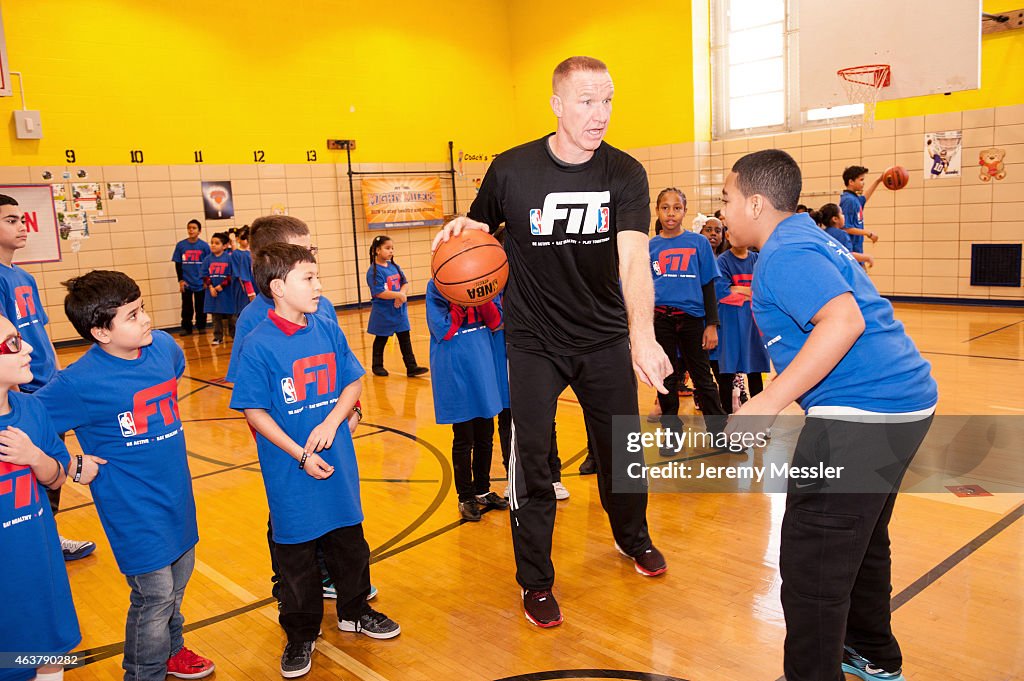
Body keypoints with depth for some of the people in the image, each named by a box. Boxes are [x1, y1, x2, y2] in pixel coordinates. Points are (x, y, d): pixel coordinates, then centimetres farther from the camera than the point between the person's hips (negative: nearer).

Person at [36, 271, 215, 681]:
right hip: (134, 508, -6)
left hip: (177, 492, 6)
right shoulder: (79, 382, -21)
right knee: (155, 595, 2)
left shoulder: (164, 346, -4)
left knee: (178, 578, 21)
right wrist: (73, 466, -13)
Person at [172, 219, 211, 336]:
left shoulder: (204, 246, -3)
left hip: (200, 283, -1)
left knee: (201, 307, 8)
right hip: (186, 283, 1)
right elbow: (178, 264, 3)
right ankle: (186, 328, 17)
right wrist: (180, 280, -1)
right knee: (187, 307, 7)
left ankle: (201, 326, 21)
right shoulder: (180, 245, -1)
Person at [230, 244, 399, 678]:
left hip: (339, 464, 5)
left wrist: (331, 422, -12)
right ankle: (300, 634, 31)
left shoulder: (328, 330, -2)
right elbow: (254, 411, -13)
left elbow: (354, 383, 4)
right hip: (291, 474, -4)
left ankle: (354, 610, 42)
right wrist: (300, 455, -15)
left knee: (349, 541, 19)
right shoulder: (259, 345, -15)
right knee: (295, 553, 11)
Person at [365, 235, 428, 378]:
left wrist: (402, 295, -18)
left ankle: (411, 367, 7)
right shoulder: (374, 271, -15)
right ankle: (377, 366, 26)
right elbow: (379, 293, -22)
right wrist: (399, 295, -24)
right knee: (381, 339, 10)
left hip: (399, 310, 6)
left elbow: (405, 283, 2)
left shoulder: (395, 267, 6)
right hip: (383, 312, -6)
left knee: (405, 338, 5)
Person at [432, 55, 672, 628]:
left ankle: (634, 537, 45)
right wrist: (465, 226, -19)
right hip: (533, 341, -1)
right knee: (532, 457, 0)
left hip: (606, 338, 2)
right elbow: (481, 227, 6)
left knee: (622, 445, 15)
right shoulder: (511, 170, -11)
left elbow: (634, 257, -25)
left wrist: (642, 334, -41)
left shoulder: (625, 174, -11)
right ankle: (536, 581, 20)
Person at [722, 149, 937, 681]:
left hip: (863, 413, -11)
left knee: (812, 563, -3)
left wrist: (768, 402, -30)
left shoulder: (784, 255, -14)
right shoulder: (810, 239, 18)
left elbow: (844, 321, -28)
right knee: (863, 541, 26)